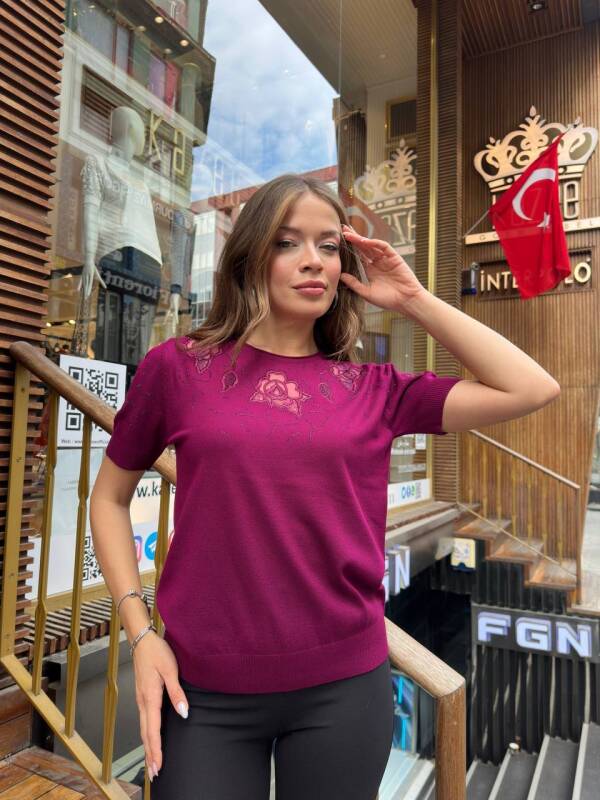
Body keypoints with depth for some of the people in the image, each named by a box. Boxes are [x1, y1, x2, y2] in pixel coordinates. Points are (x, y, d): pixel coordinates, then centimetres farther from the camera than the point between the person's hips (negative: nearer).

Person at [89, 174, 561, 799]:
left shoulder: (375, 390, 0)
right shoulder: (178, 366, -3)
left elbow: (533, 389, -5)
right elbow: (109, 498, 6)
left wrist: (413, 299, -4)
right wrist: (139, 633, -3)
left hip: (344, 685, 2)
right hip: (204, 690, -1)